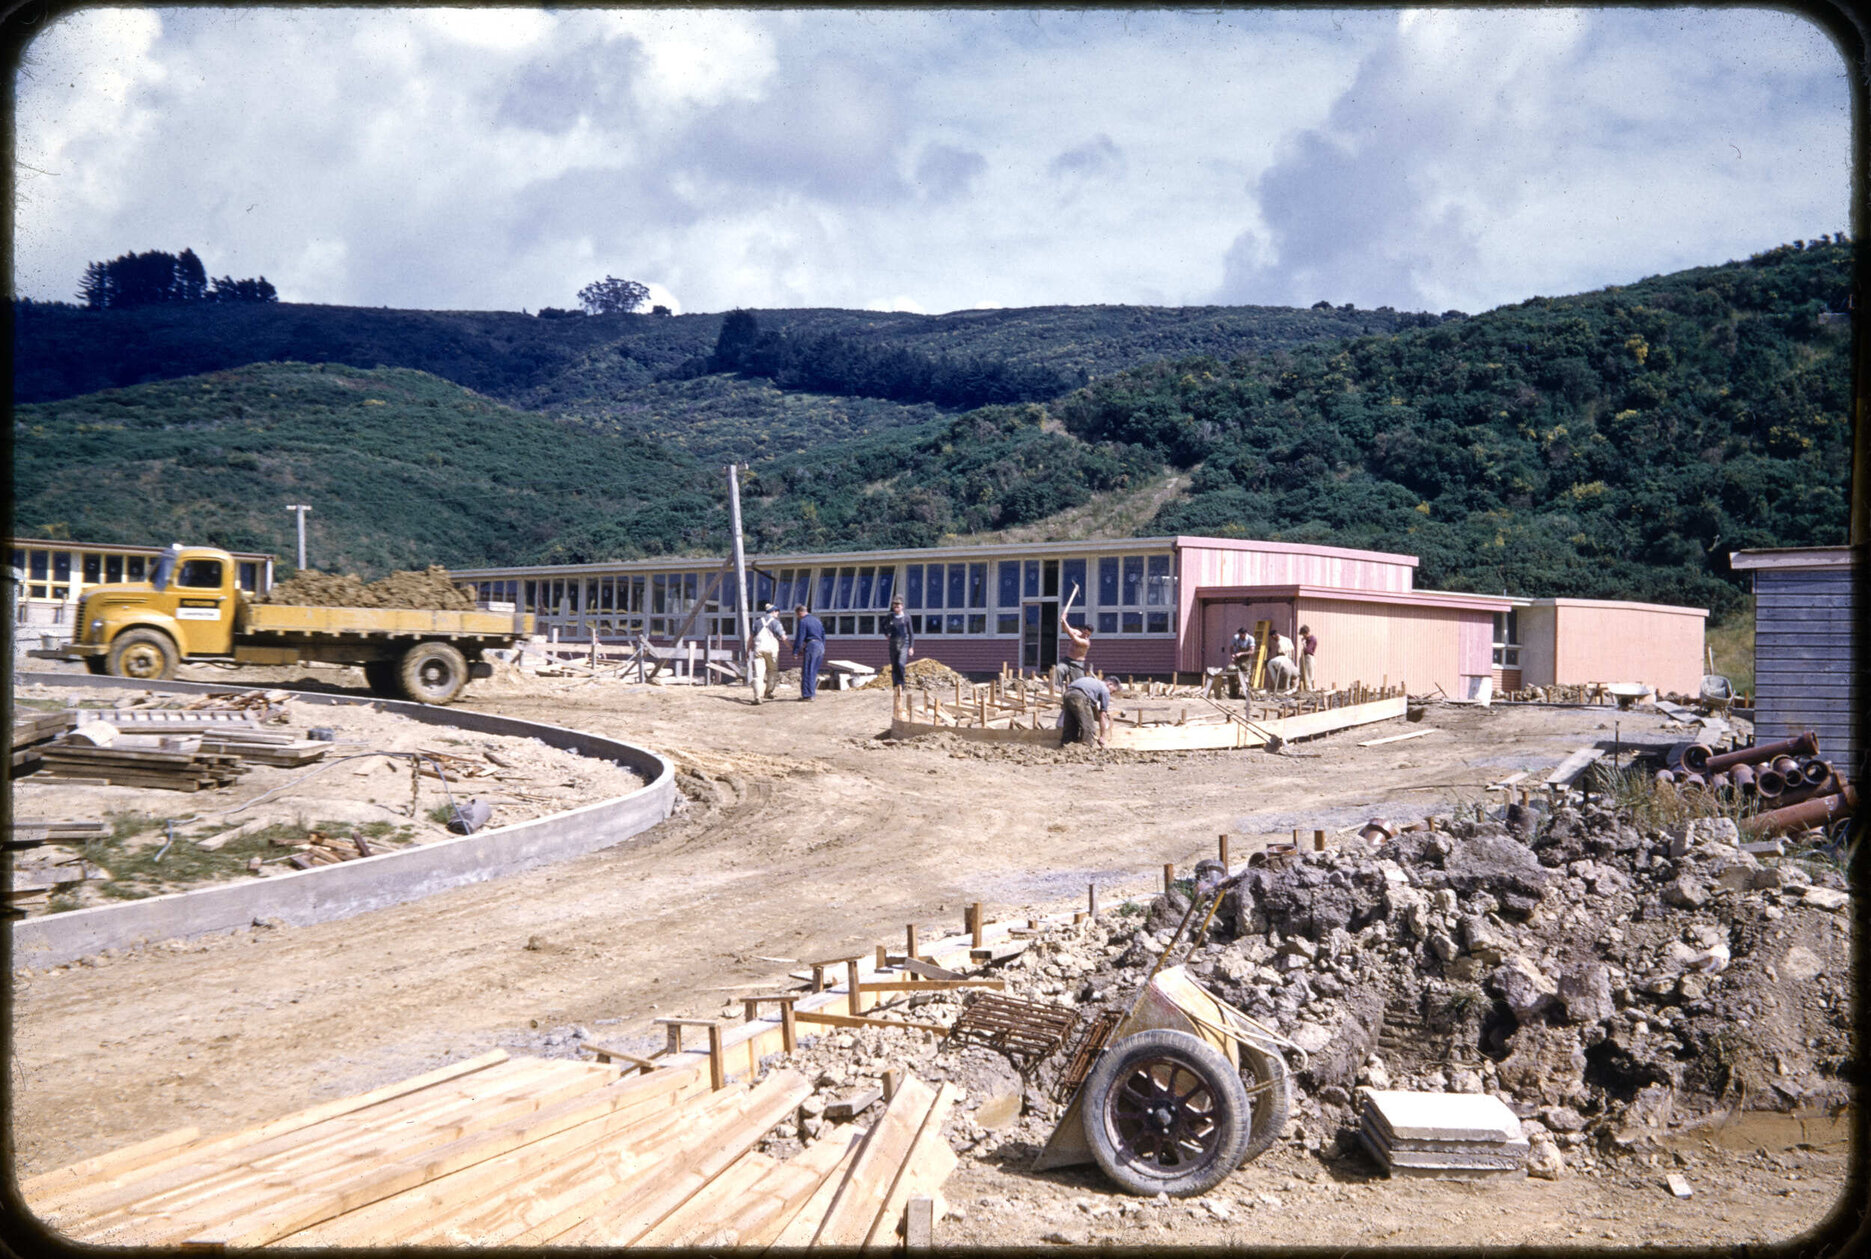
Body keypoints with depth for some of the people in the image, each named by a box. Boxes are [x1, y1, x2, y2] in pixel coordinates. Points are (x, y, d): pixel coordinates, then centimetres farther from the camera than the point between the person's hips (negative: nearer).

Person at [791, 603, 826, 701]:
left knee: (807, 672, -4)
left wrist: (795, 652, -8)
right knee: (814, 671, 15)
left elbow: (799, 638, -11)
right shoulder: (817, 620, 18)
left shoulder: (803, 622, -7)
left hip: (810, 646, -8)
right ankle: (812, 691, 17)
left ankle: (807, 694, -7)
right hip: (820, 646, 8)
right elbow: (823, 636, 20)